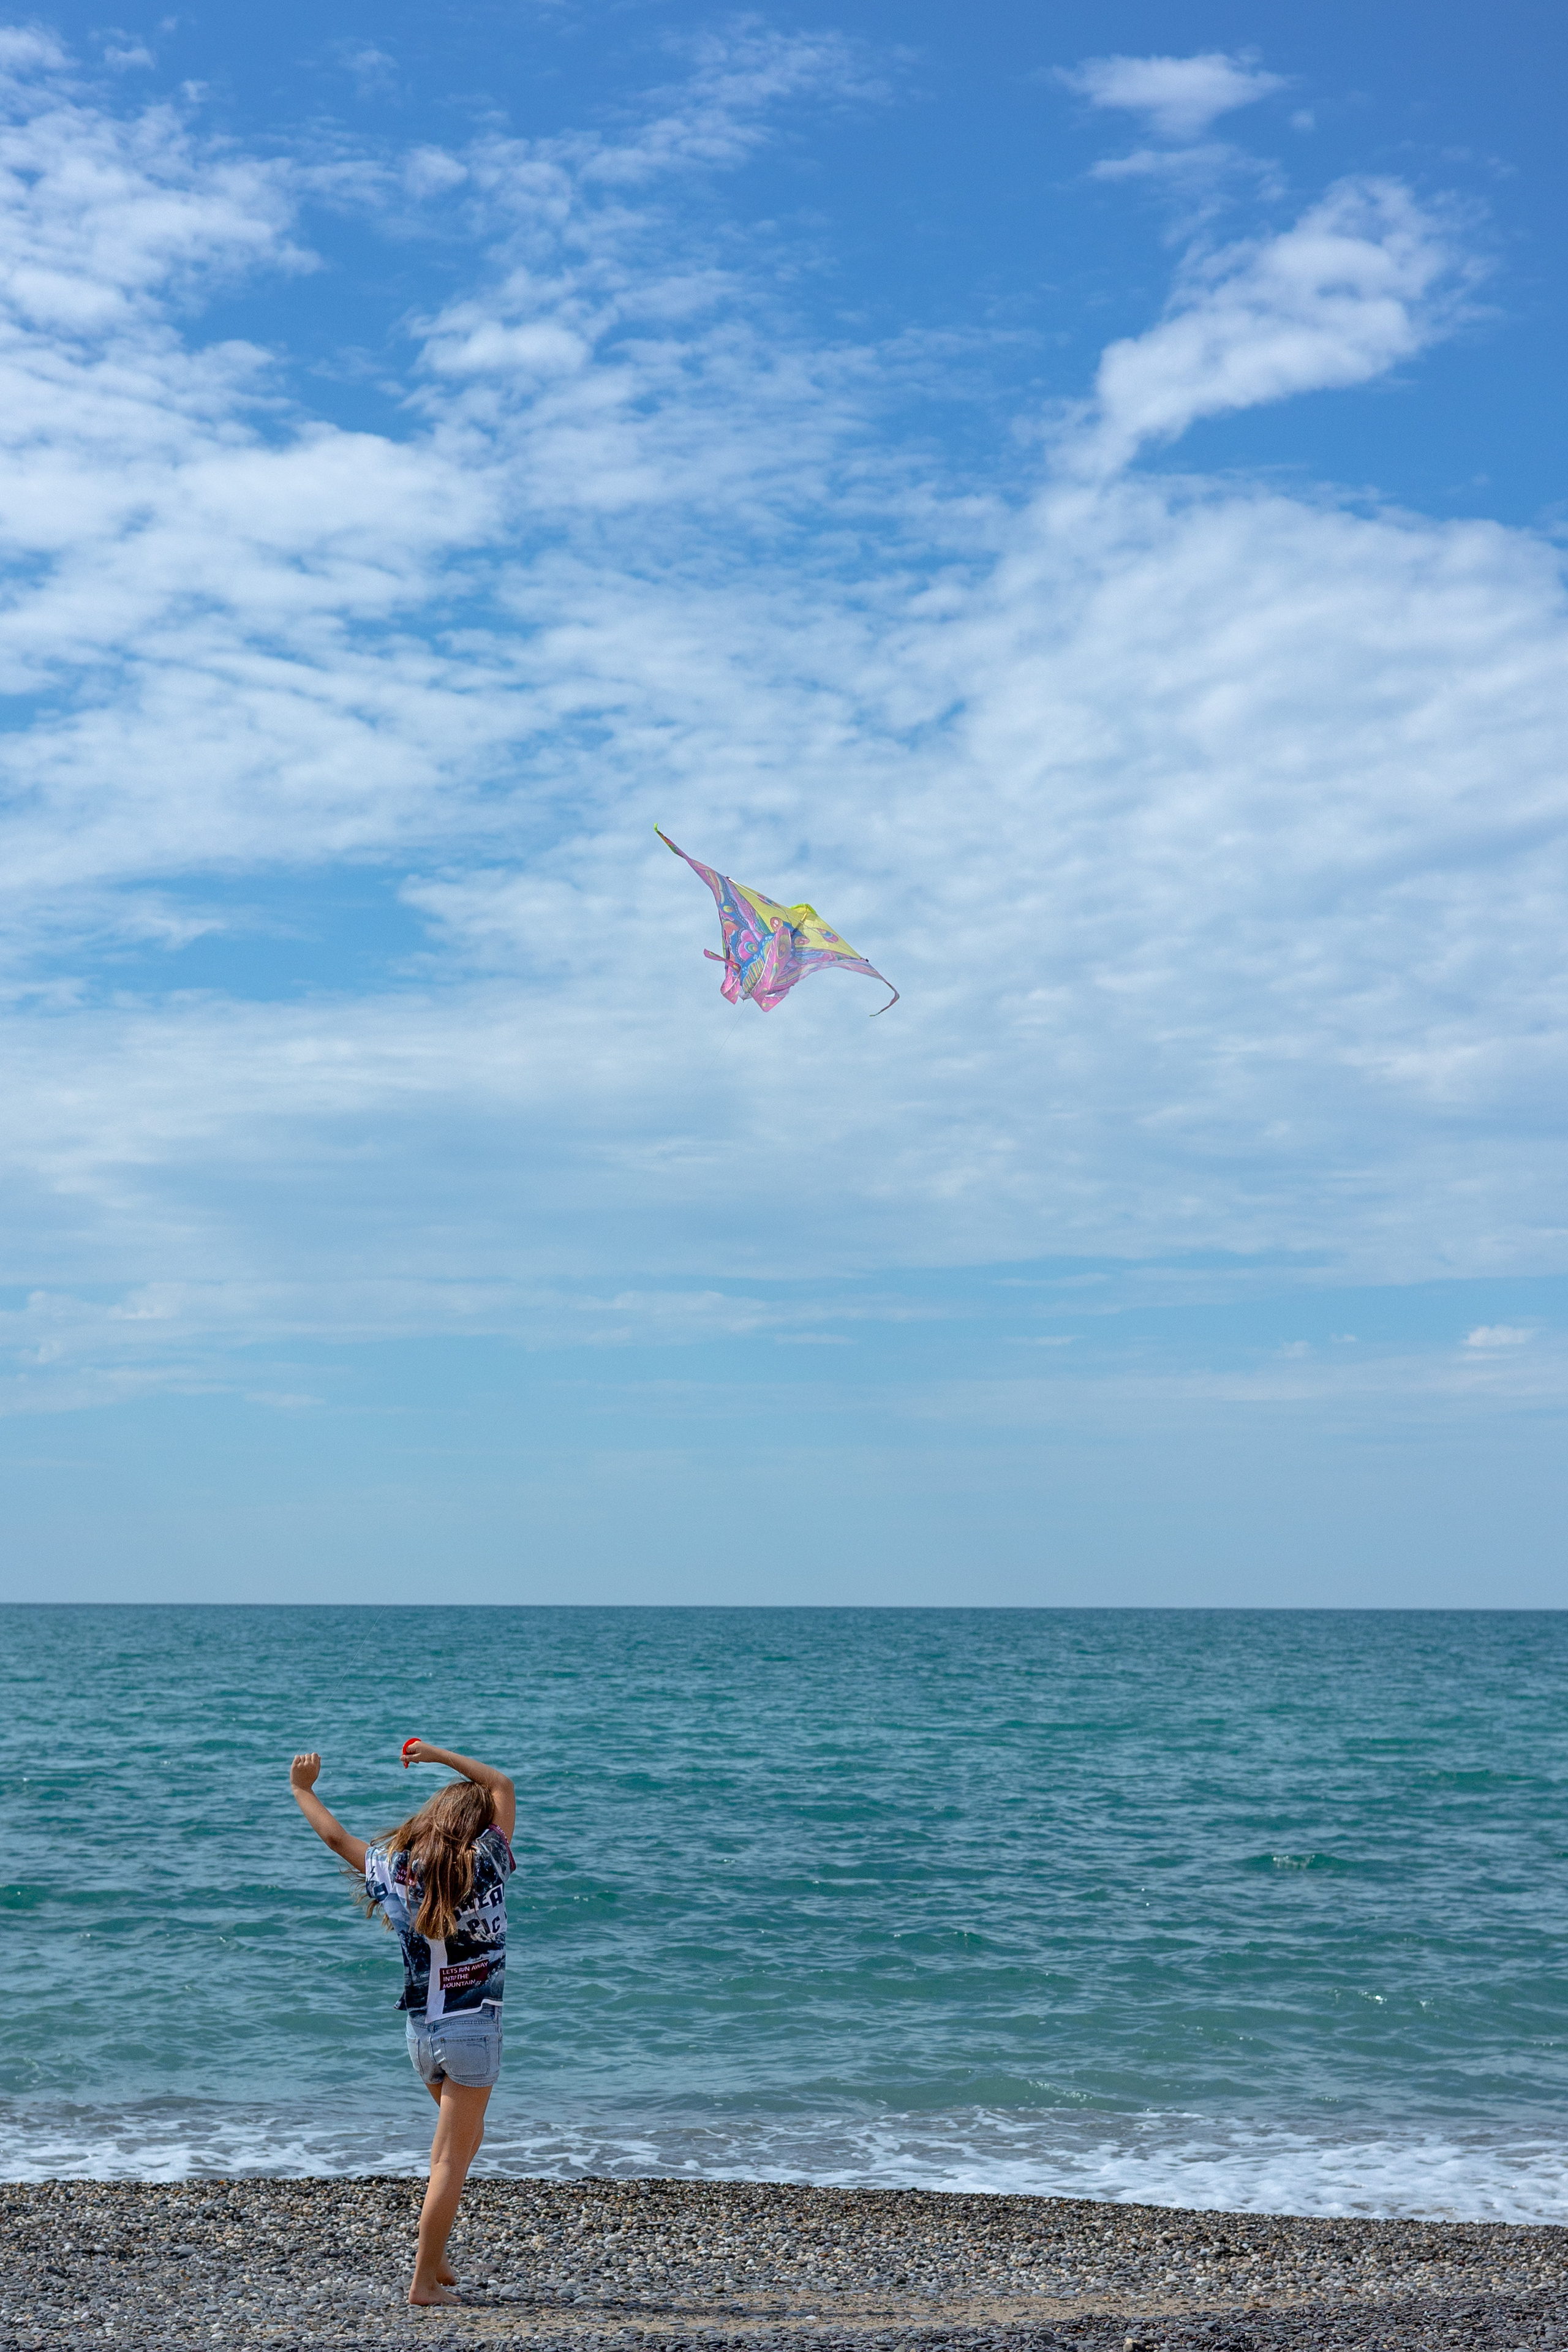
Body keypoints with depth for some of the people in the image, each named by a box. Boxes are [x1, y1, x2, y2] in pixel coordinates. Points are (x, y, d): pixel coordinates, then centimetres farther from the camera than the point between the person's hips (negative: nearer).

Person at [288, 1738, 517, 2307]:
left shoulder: (394, 1869, -1)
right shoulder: (483, 1865, -10)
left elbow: (336, 1836, 15)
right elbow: (502, 1785, 3)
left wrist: (302, 1790, 30)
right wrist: (439, 1754, 9)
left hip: (420, 2030, 5)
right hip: (472, 2028, -5)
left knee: (460, 2129, 25)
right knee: (452, 2159, 2)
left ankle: (436, 2259, 23)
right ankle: (425, 2280, 3)